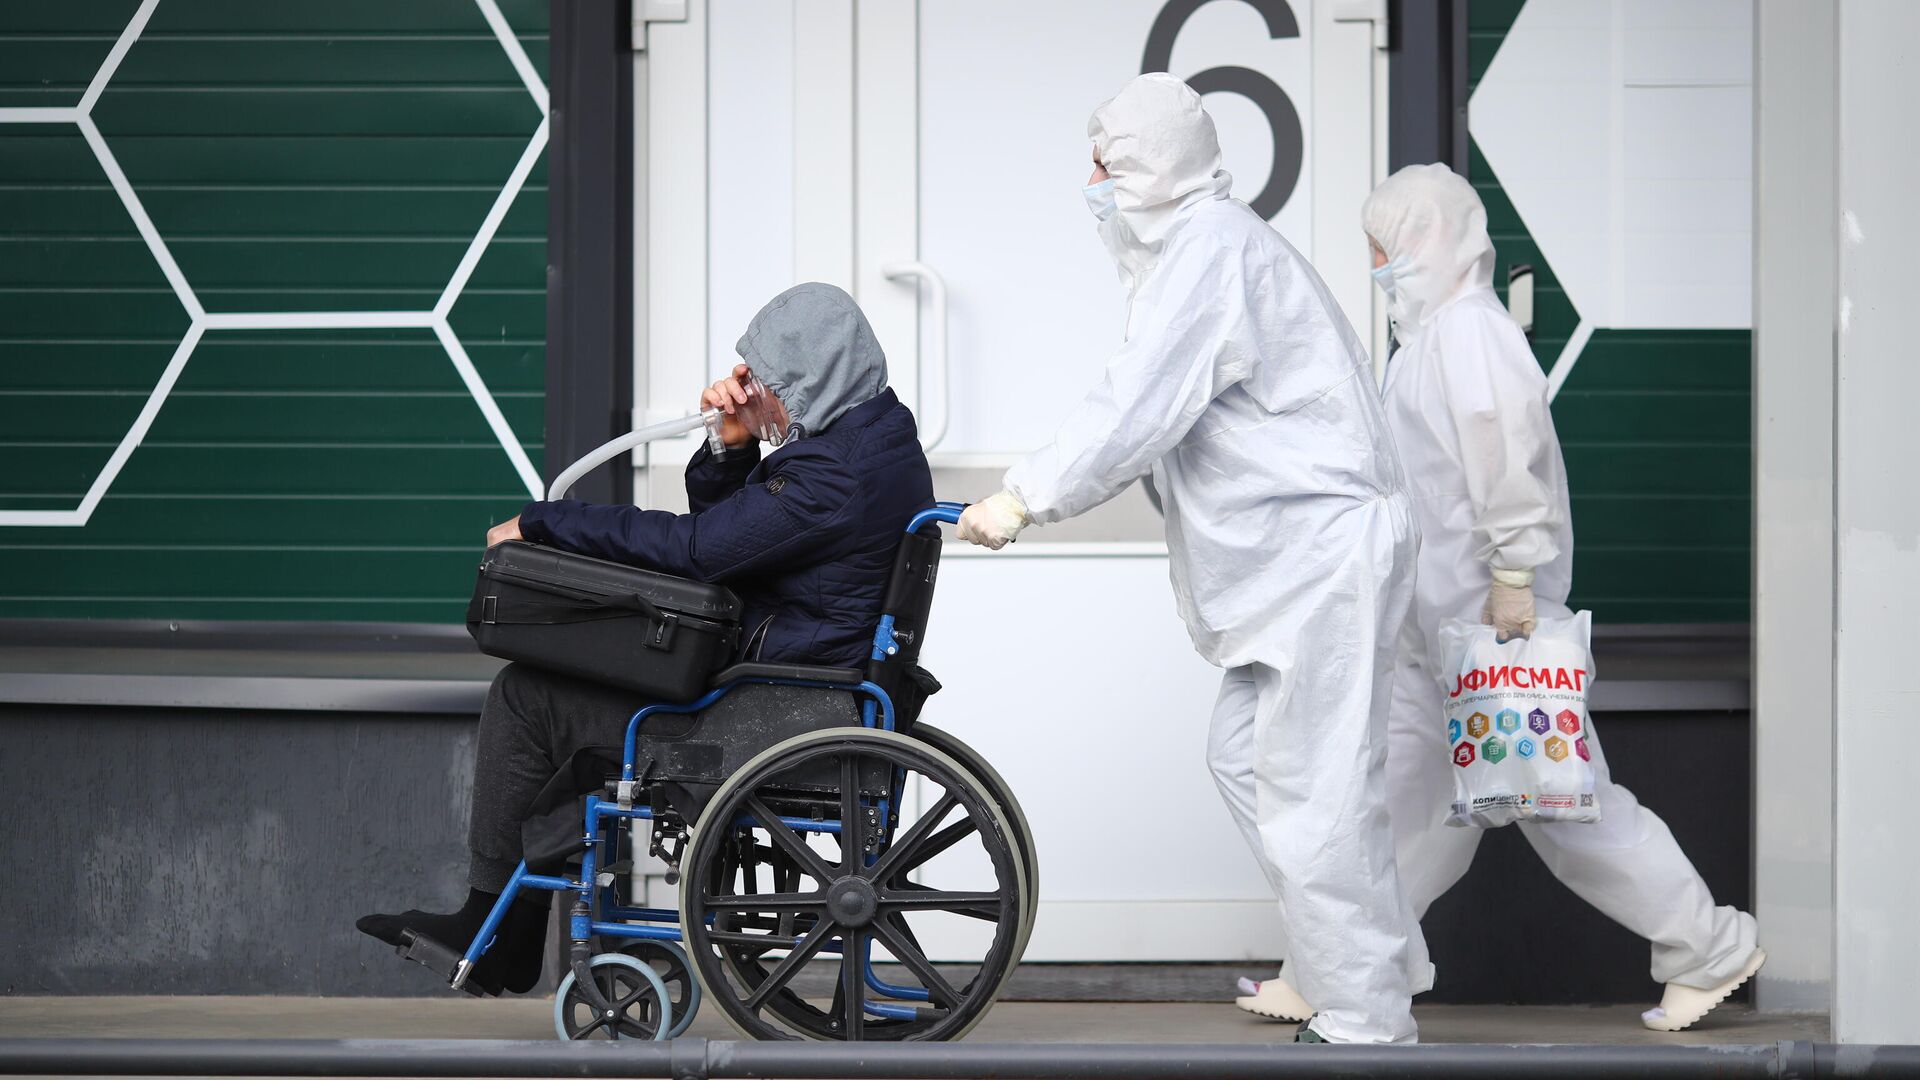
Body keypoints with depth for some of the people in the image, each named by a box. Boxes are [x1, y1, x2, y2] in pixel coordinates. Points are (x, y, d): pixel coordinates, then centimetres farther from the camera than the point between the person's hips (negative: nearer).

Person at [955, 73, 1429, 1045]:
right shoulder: (1195, 245, 17)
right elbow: (1148, 408, 20)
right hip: (1290, 558, 11)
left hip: (1326, 548, -11)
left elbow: (1139, 407, -21)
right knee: (1244, 759, 15)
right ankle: (1382, 964, 23)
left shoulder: (1214, 247, -16)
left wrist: (1028, 500, -15)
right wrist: (1033, 485, 13)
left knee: (1314, 797, -8)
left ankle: (1366, 1024, -2)